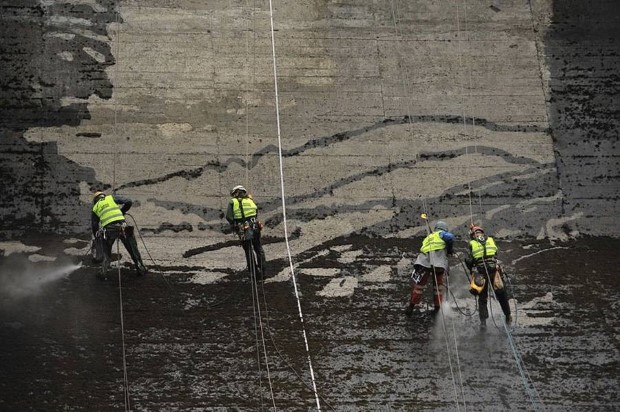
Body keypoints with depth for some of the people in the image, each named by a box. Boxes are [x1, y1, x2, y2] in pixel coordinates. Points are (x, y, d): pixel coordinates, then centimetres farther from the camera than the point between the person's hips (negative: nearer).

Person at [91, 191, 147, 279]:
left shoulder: (95, 208, 24)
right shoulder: (111, 198, 22)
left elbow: (94, 226, 26)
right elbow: (128, 202, 13)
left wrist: (97, 239, 38)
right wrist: (122, 212, 29)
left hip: (108, 229, 0)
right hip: (122, 226, 0)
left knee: (106, 252, 23)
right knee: (133, 249, 18)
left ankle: (103, 272, 13)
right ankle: (140, 269, 24)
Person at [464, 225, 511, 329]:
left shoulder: (471, 244, 7)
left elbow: (468, 260, 1)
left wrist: (472, 271, 11)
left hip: (480, 272, 0)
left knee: (482, 298, 9)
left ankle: (483, 321, 9)